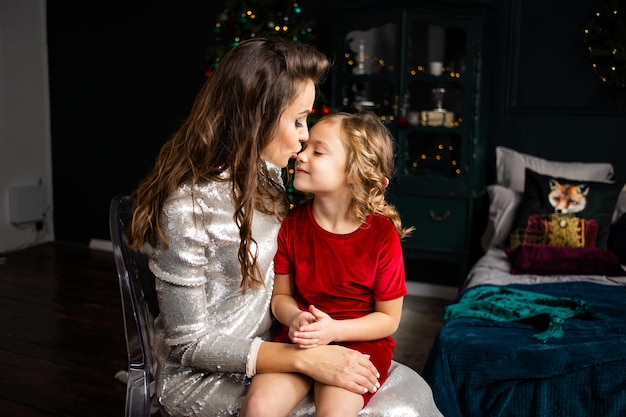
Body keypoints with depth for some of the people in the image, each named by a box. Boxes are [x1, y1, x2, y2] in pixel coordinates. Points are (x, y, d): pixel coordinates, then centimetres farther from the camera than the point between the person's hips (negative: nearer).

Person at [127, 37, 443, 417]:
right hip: (202, 376, -7)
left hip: (268, 347, 7)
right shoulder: (187, 208, -25)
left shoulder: (266, 172, -1)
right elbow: (190, 344, -19)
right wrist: (304, 359, -26)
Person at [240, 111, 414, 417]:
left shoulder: (382, 234, -13)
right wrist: (295, 318, -17)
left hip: (359, 342, -2)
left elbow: (389, 319, -5)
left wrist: (334, 330, -20)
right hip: (302, 339, 3)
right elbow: (281, 295, 6)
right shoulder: (292, 224, -3)